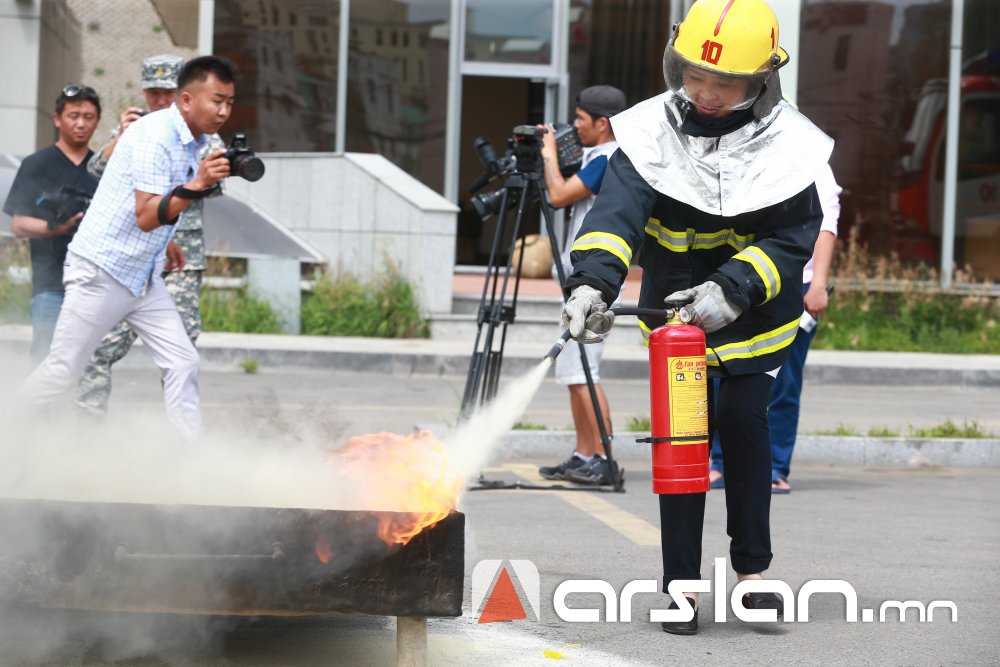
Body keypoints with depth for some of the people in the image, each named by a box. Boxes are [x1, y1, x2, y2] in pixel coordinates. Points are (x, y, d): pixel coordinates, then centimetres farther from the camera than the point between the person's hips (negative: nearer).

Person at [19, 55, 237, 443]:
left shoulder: (195, 141, 6)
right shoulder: (156, 135, -21)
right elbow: (145, 215, -26)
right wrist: (196, 186, -36)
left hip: (144, 276, 8)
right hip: (101, 272, -8)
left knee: (183, 364, -4)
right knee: (61, 373, 0)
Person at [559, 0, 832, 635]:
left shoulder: (785, 144, -14)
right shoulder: (653, 133, -14)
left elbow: (793, 237, -16)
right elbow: (618, 210, -26)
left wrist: (732, 289, -31)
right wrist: (593, 280, -44)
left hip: (755, 316, -1)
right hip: (675, 305, 1)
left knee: (741, 415, -15)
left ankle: (752, 567, 0)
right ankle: (682, 584, 3)